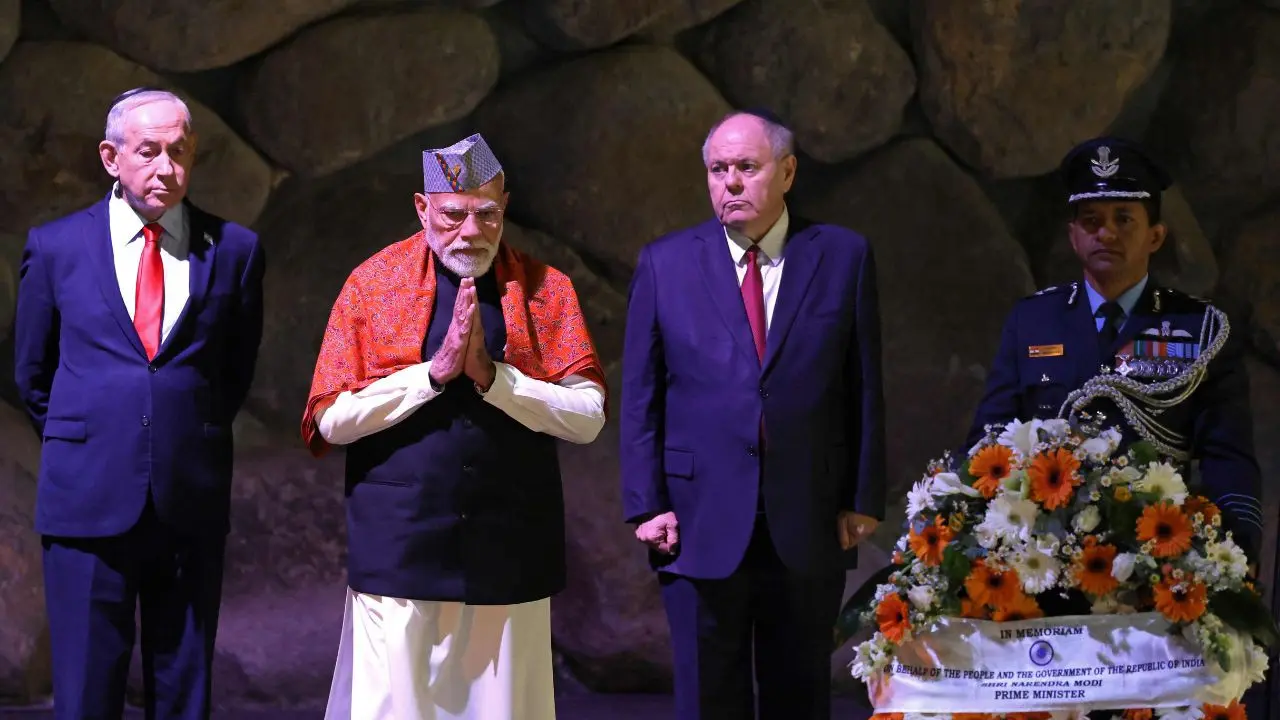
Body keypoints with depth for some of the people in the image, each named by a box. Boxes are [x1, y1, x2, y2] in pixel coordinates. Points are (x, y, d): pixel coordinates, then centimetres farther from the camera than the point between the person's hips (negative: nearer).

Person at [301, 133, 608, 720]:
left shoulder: (545, 289, 5)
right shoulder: (373, 284, 3)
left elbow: (588, 417, -3)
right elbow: (333, 419, -4)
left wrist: (491, 376, -14)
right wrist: (434, 371, -13)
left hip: (511, 545, 1)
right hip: (400, 544, -1)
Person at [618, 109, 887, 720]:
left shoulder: (843, 257, 3)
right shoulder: (664, 263, 3)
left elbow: (864, 388, 4)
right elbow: (640, 397, 3)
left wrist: (864, 499, -1)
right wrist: (646, 504, -4)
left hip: (809, 528, 0)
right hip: (701, 526, 0)